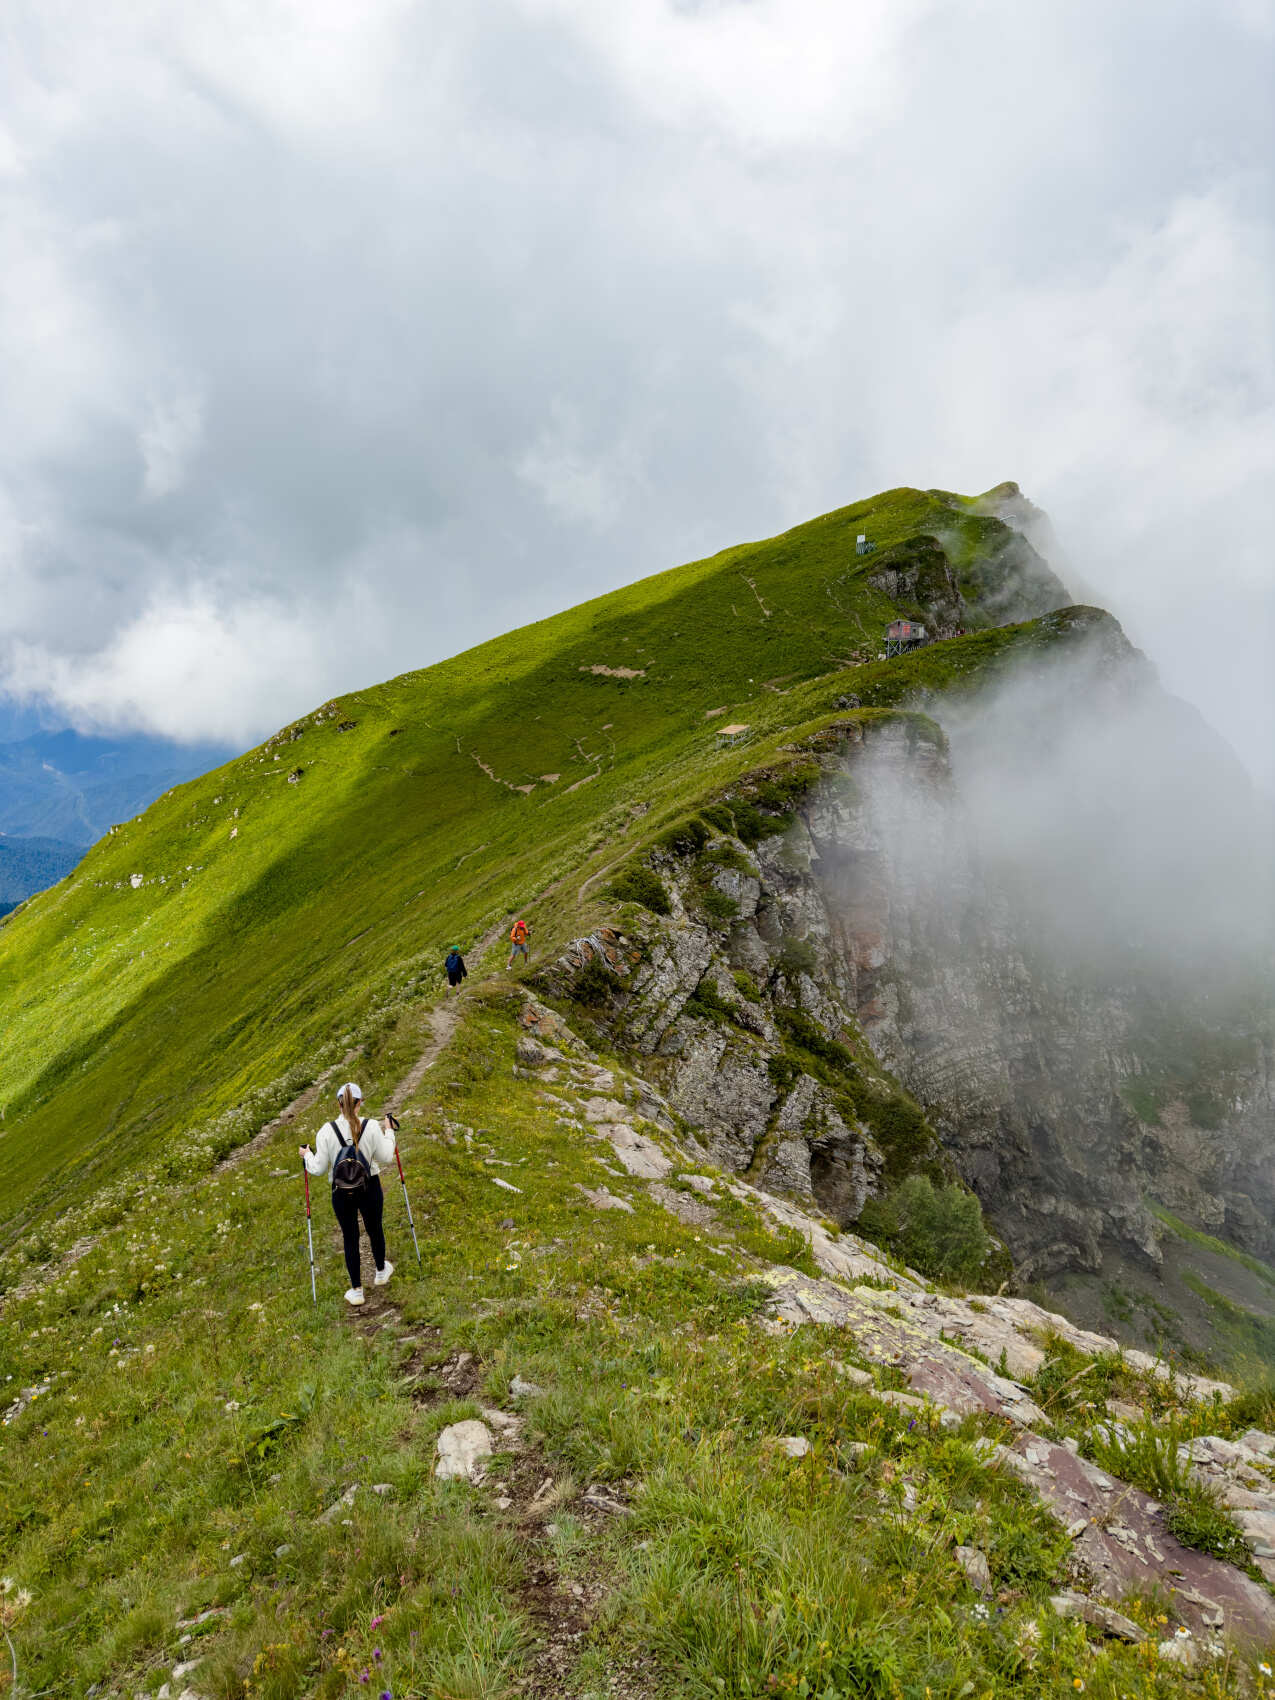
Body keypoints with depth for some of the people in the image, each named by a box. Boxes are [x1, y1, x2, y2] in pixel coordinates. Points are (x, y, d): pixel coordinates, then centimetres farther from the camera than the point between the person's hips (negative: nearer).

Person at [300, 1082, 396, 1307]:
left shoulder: (327, 1131, -15)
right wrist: (388, 1133, 10)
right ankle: (381, 1271, 46)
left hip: (342, 1193, 0)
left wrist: (307, 1155, 14)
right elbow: (386, 1157, -5)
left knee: (350, 1238, 16)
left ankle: (356, 1291, 25)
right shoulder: (372, 1127, -17)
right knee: (374, 1230, 24)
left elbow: (319, 1168, -7)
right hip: (370, 1188, 0)